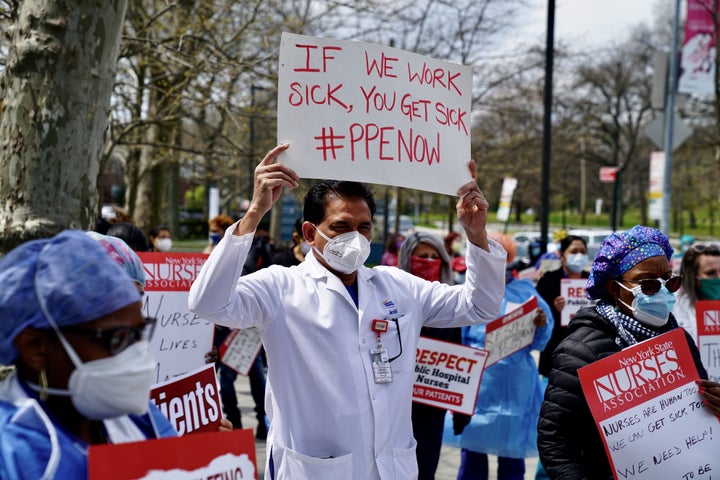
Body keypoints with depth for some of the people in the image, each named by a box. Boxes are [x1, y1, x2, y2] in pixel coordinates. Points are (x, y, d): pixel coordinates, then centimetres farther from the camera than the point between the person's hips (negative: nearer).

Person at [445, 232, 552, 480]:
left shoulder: (525, 291, 5)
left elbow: (538, 341, 2)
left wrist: (541, 325, -18)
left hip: (515, 384, 0)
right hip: (477, 381, 0)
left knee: (512, 453, 5)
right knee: (472, 452, 4)